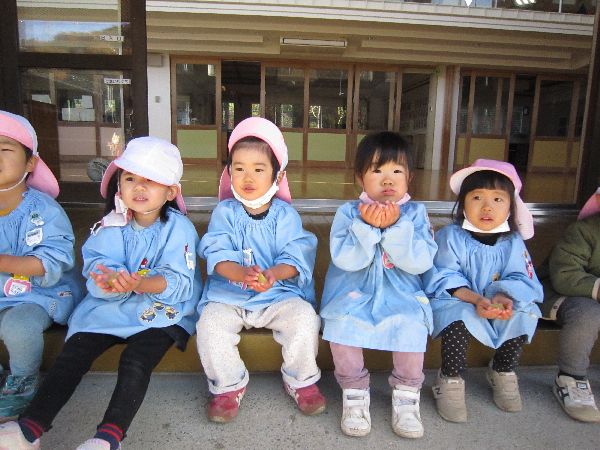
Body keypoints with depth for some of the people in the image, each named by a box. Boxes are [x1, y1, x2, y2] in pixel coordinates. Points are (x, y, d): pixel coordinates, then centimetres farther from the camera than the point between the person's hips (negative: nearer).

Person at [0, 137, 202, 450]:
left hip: (164, 311, -4)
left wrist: (137, 283, -37)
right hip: (110, 308, 4)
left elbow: (178, 282, -18)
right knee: (71, 355, -10)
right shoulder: (110, 227, 4)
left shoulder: (179, 228, -9)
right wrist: (112, 280, -34)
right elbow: (96, 267, -9)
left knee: (135, 361, -26)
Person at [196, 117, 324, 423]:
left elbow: (296, 256, -8)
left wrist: (273, 274, -30)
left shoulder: (285, 214, 1)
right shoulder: (224, 212, 2)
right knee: (210, 324, -26)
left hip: (279, 294, 0)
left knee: (305, 317, -24)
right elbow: (216, 254, -10)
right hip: (228, 294, 1)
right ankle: (228, 386, 2)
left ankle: (301, 382, 5)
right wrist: (240, 274, -31)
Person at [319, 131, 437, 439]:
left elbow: (421, 262, -12)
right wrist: (367, 226, -23)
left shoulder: (415, 213, 1)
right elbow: (345, 259, -14)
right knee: (341, 323, -27)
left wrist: (395, 226, -20)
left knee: (412, 325, -27)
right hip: (354, 295, 0)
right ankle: (355, 393, -2)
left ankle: (406, 395, -1)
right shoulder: (348, 212, -1)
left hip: (402, 296, 1)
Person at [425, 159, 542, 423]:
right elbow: (445, 279, -16)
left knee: (524, 314, -20)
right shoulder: (450, 237, -12)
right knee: (458, 316, -34)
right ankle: (450, 381, -13)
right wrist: (475, 299, -32)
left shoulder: (513, 242, 0)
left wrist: (504, 297, -30)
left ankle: (503, 372, 7)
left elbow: (520, 279, -6)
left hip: (501, 305, 4)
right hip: (457, 301, -4)